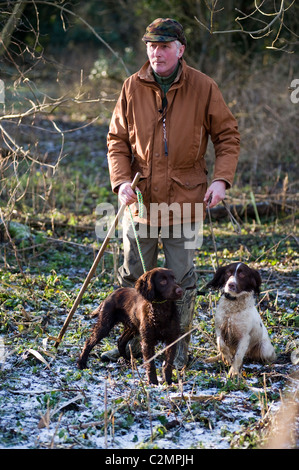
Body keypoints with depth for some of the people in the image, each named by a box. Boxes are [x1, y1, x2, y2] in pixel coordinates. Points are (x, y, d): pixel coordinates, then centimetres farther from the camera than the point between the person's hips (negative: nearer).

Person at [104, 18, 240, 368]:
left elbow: (228, 135, 2)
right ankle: (131, 342, 26)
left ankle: (180, 347, 19)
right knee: (133, 276, 11)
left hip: (185, 200, -2)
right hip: (141, 200, 2)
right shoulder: (133, 87, -1)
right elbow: (117, 139, 6)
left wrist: (221, 178, -11)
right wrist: (121, 180, -10)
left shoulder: (203, 87, -5)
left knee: (181, 278, 5)